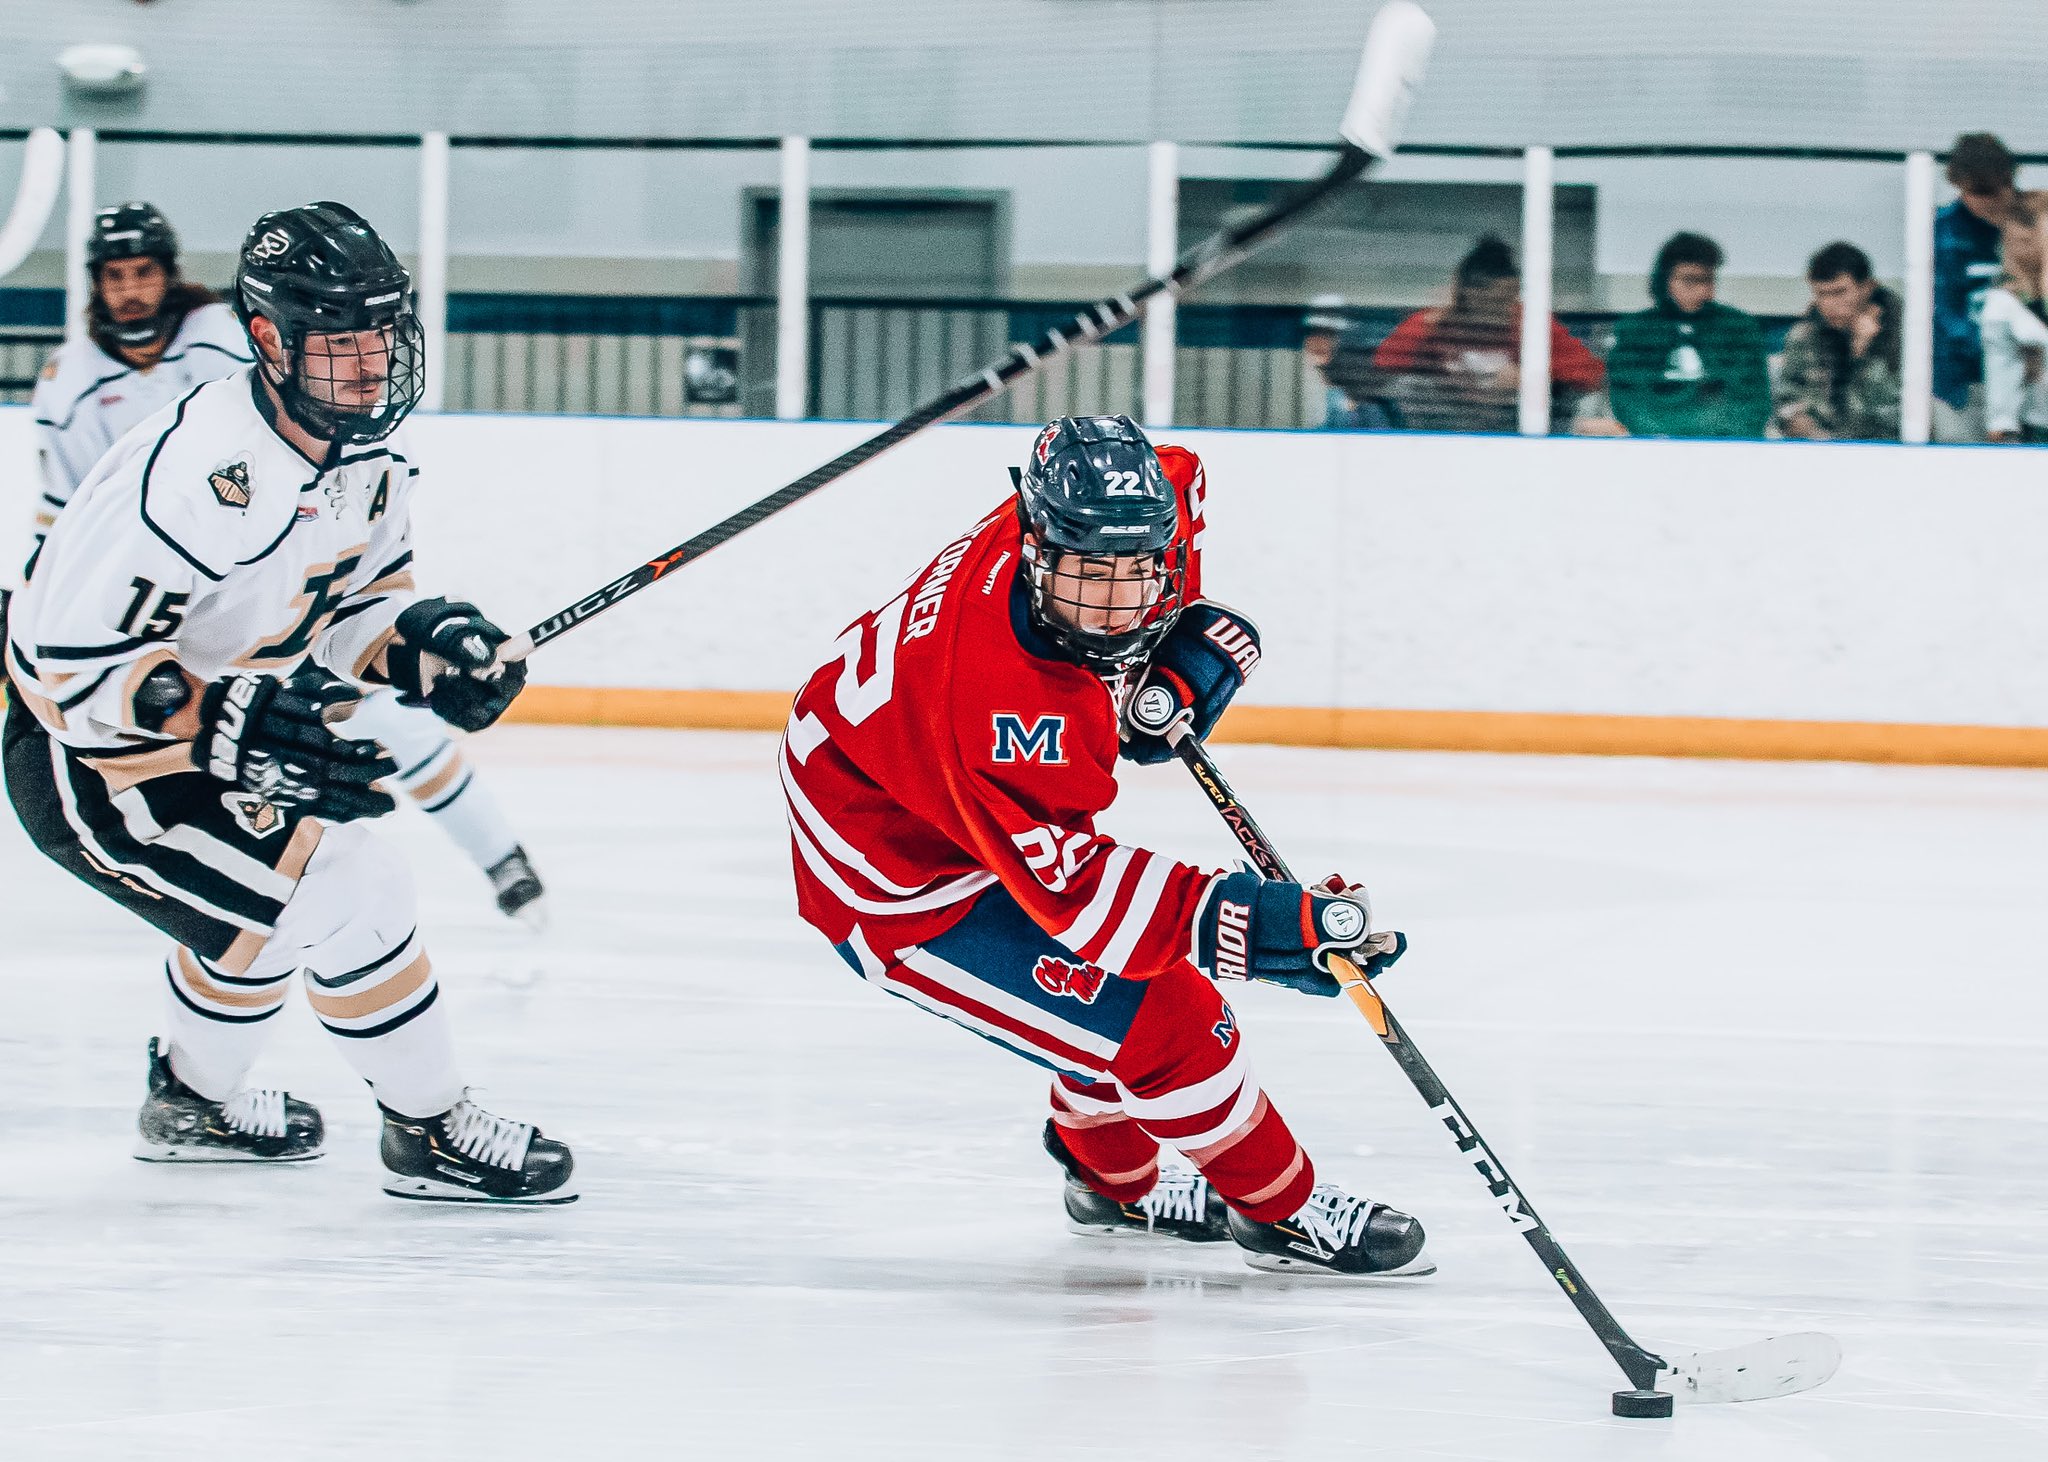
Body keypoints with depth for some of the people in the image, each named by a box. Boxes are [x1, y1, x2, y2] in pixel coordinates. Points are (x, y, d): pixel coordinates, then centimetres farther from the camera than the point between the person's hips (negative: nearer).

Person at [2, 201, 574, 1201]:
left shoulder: (370, 458, -5)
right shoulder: (199, 468, -33)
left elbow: (355, 595, 10)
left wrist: (418, 643, -11)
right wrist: (240, 732, -38)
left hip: (214, 740, 10)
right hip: (86, 758, -10)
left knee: (262, 904, 30)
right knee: (349, 897, -14)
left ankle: (193, 1102, 54)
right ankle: (430, 1132, 3)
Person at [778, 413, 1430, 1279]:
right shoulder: (1004, 699, -42)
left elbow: (1182, 482, 7)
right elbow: (1069, 891, -40)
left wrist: (1188, 644, -4)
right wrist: (1267, 929, -47)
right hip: (901, 883, -9)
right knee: (1165, 1024, -10)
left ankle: (1118, 1184, 46)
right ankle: (1282, 1213, 12)